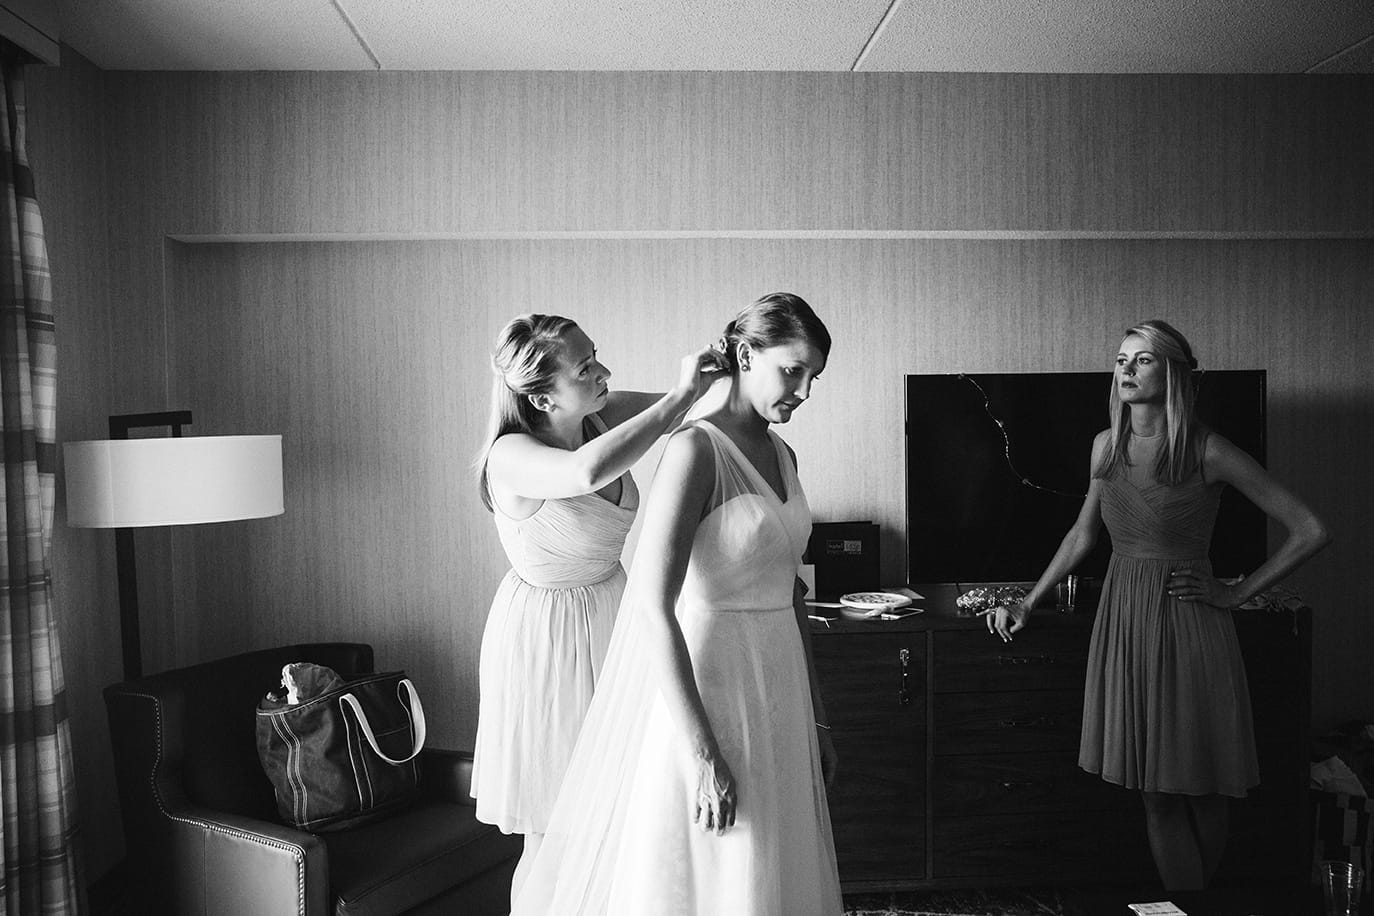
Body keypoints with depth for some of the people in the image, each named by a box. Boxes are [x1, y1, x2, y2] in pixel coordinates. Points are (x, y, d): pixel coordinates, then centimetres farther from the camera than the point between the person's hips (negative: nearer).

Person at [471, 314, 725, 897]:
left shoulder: (602, 416, -7)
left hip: (611, 617, 6)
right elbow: (588, 472, -47)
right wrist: (682, 394, -39)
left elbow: (692, 407, 6)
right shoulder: (510, 458, -26)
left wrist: (710, 377, -16)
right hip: (547, 635, -6)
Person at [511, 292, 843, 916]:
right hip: (706, 682, -8)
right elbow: (654, 607, -22)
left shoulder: (781, 455, 9)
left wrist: (816, 717, 16)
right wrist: (701, 753, -25)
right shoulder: (696, 449, -16)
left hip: (775, 681, 8)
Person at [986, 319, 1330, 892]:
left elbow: (1309, 532, -6)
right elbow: (1082, 534, 15)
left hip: (1187, 623, -4)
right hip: (1123, 618, 4)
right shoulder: (1107, 445, 5)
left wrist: (1237, 593, -6)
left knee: (1201, 789, 7)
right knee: (1156, 793, 7)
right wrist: (1027, 604, 12)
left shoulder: (1208, 453, -9)